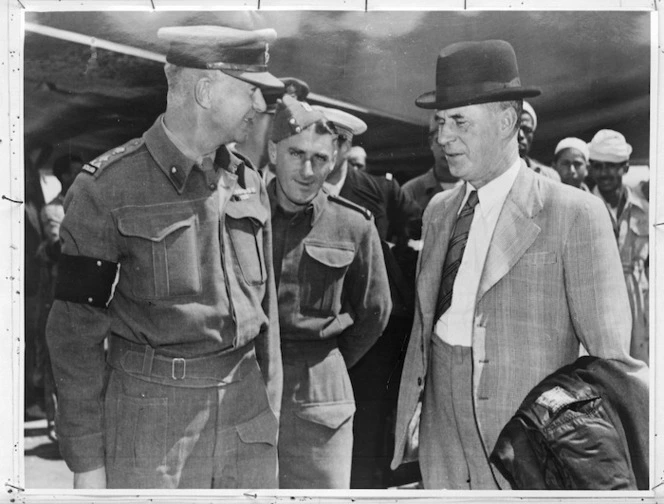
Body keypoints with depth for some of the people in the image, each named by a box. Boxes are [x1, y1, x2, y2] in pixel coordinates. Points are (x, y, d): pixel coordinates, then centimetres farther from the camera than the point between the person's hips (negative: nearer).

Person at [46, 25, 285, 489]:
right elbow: (76, 331, -8)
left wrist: (271, 416, 11)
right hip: (150, 417, -5)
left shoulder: (248, 184, 6)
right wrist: (86, 460, -7)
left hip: (246, 403, 5)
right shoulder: (106, 189, -11)